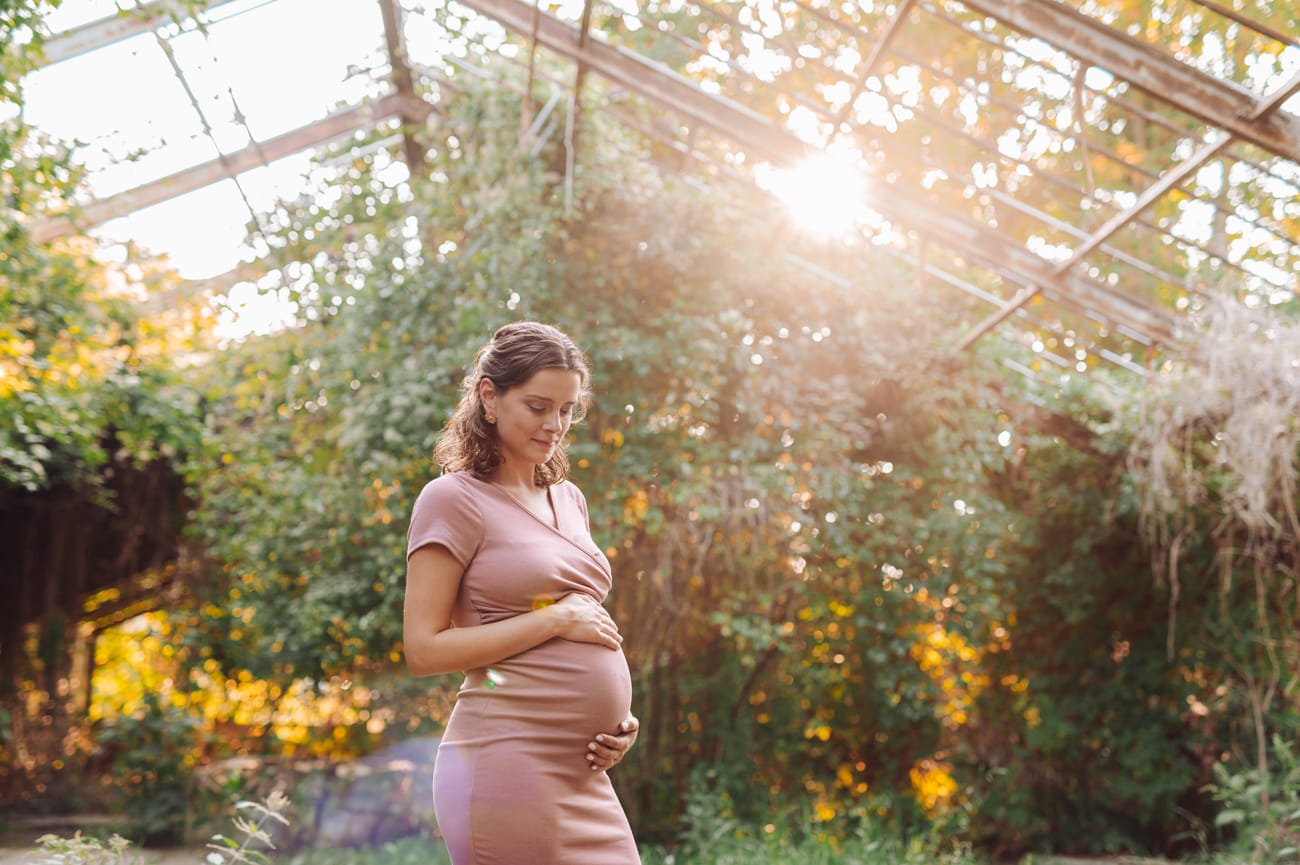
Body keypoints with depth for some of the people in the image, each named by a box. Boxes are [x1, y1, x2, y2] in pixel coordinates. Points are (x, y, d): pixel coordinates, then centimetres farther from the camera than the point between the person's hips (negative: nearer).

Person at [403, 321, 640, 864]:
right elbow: (423, 650, -10)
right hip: (509, 763, -7)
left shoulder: (568, 499, 16)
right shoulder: (454, 499, -5)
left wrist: (617, 717, 8)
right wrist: (556, 620, -12)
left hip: (584, 773, 7)